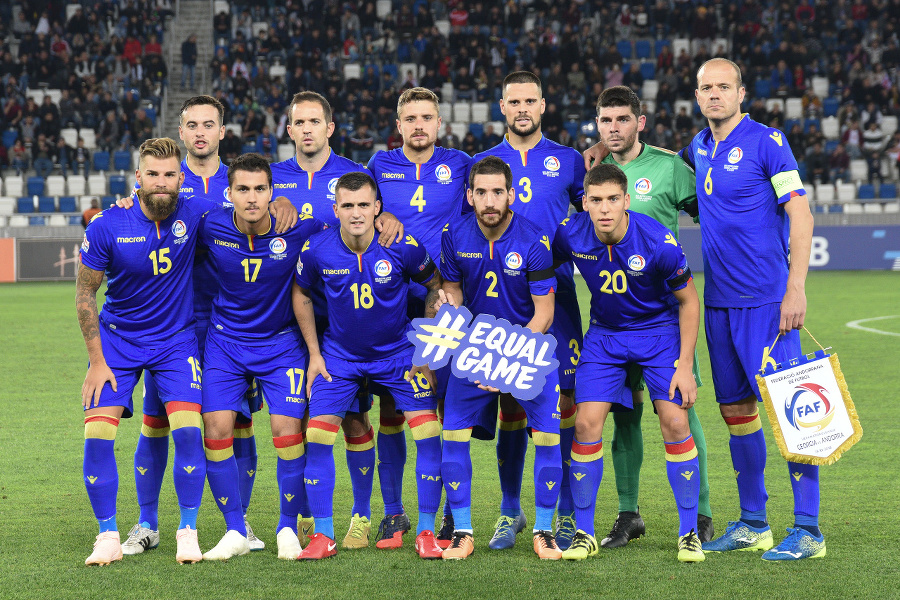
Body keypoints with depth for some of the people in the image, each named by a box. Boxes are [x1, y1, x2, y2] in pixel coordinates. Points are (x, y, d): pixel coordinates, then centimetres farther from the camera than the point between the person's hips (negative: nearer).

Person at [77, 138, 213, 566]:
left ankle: (187, 533, -1)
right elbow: (85, 293, -5)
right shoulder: (107, 226, -16)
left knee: (187, 430, -16)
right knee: (97, 434, -12)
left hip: (176, 340, 0)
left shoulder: (195, 214, -14)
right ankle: (108, 537, 3)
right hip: (117, 339, 0)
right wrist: (97, 361, -7)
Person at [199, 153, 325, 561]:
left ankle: (288, 528, 9)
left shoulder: (298, 227, -18)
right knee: (216, 429, -9)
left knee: (288, 430, -11)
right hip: (225, 340, 1)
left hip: (281, 341, -1)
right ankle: (235, 531, 6)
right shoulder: (211, 228, -15)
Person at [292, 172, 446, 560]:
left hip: (398, 351, -1)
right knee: (317, 435, -10)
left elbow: (436, 286, -2)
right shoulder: (317, 250, -15)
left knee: (429, 432, -10)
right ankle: (323, 536, 1)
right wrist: (314, 353, 3)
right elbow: (301, 294, 5)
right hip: (338, 355, 1)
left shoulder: (405, 247, -19)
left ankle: (426, 532, 2)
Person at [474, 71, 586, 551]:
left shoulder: (568, 161, 8)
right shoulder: (481, 164, 11)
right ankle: (510, 512, 12)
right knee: (510, 403, 2)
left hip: (556, 292, -1)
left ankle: (567, 513, 5)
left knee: (562, 399, -3)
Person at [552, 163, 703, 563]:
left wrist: (684, 365, -13)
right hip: (603, 335, 2)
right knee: (587, 422, -11)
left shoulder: (658, 242, -25)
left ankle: (689, 533, -1)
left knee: (675, 422, -15)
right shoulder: (570, 234, -17)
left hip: (659, 331, -2)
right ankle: (584, 534, 2)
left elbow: (688, 301, -11)